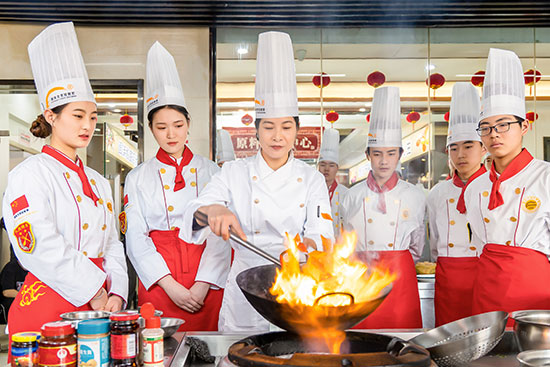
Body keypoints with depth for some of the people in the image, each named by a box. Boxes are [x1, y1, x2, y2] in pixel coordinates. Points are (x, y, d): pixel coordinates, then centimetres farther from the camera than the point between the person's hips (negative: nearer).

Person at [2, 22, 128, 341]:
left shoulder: (99, 182, 16)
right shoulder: (30, 174, -5)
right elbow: (42, 248, -15)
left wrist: (116, 294, -2)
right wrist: (94, 290, -11)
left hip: (98, 306, 6)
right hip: (45, 308, -6)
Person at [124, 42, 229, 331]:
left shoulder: (210, 170, 7)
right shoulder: (138, 177, 7)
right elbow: (136, 238, 1)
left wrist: (202, 285, -10)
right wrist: (170, 285, -10)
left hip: (207, 282, 0)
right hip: (158, 282, 0)